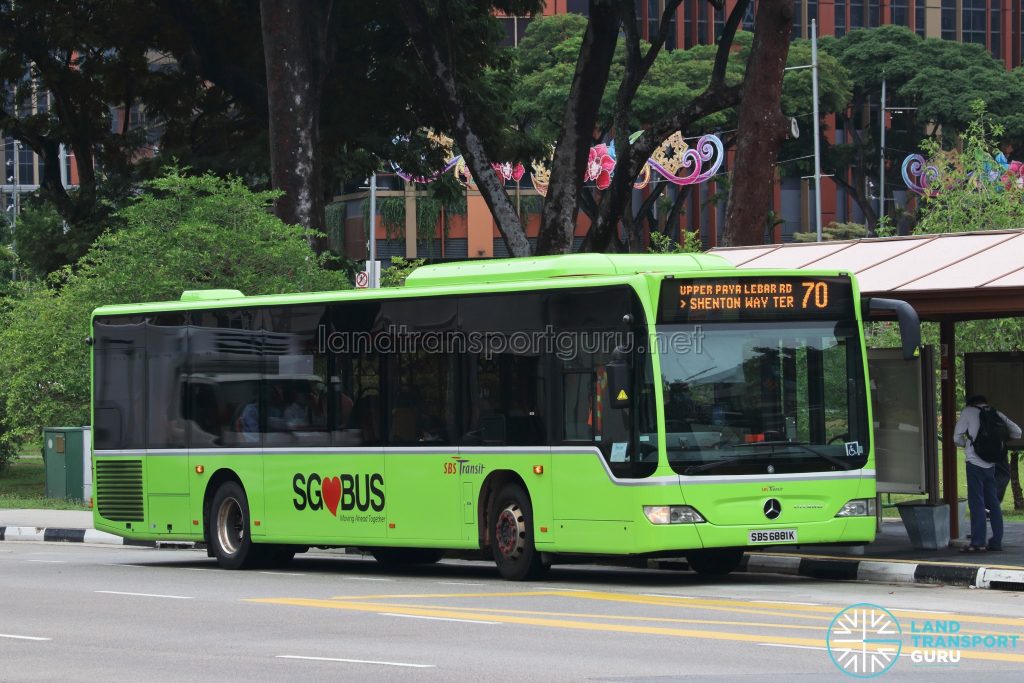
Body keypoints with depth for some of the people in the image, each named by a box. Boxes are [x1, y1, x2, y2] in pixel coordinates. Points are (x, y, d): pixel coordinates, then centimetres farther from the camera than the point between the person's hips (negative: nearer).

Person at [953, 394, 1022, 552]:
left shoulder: (968, 412, 0)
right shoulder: (996, 415, 11)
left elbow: (957, 438, -2)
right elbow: (1017, 433, 13)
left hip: (975, 463, -5)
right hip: (991, 465, 5)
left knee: (976, 503, -6)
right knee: (993, 502, 11)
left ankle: (977, 542, -11)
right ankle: (996, 541, 12)